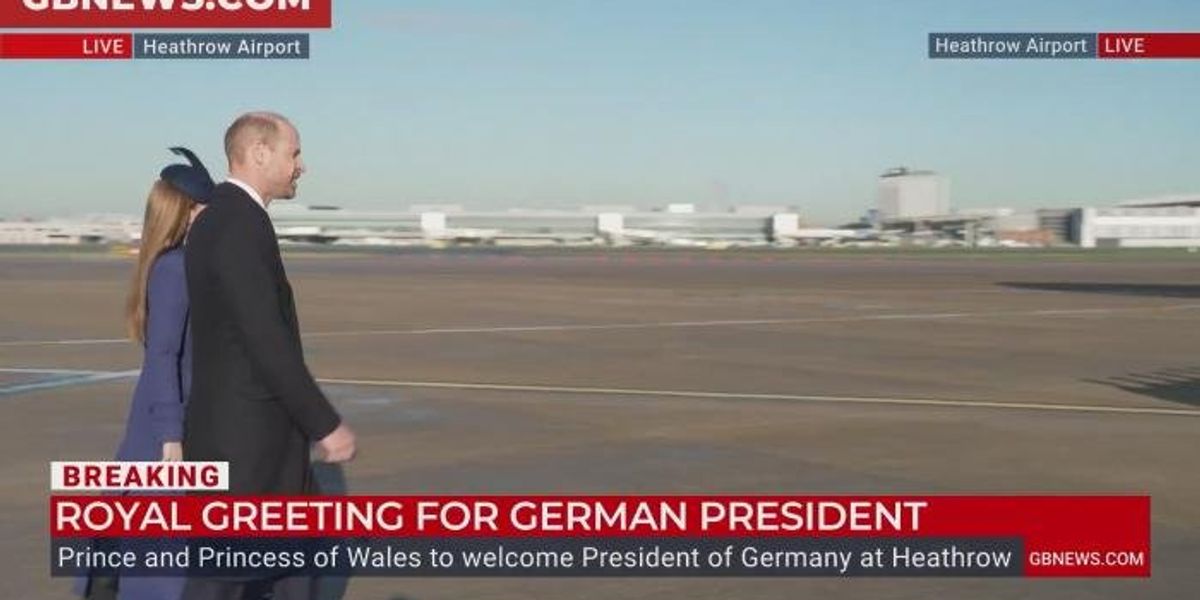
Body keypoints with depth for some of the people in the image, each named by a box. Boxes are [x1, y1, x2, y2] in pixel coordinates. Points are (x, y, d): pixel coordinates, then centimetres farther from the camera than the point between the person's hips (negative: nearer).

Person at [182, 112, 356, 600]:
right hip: (243, 438, -10)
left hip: (247, 432, 10)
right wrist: (327, 425, -19)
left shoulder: (222, 221, 13)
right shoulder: (240, 226, -20)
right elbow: (268, 343, -25)